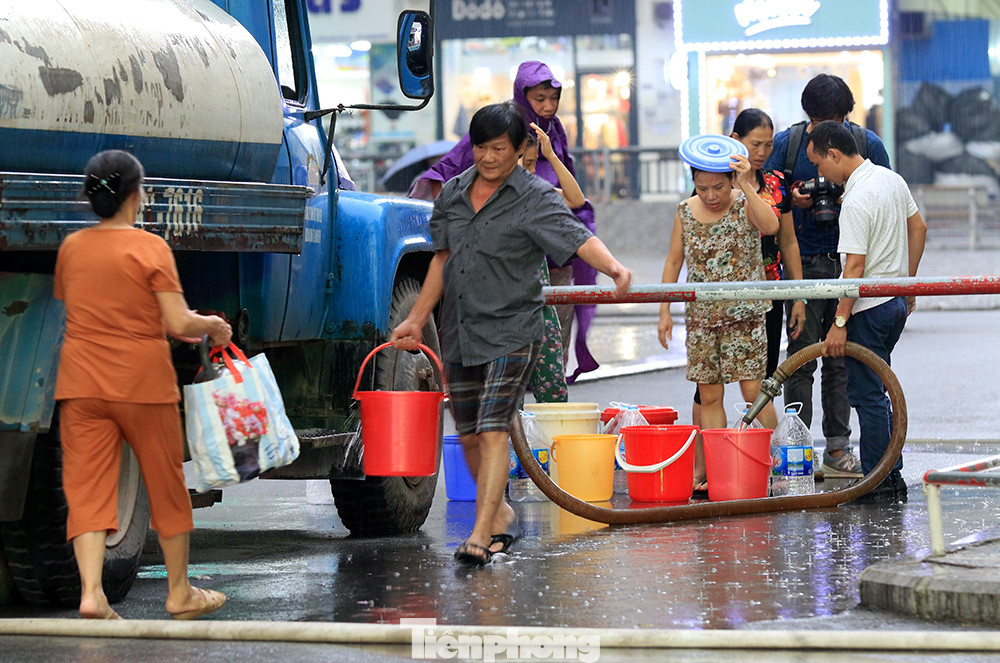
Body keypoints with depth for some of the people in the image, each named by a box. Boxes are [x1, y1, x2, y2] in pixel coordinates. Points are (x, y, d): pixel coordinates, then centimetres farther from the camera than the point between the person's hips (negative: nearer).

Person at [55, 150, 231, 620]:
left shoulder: (71, 247, 4)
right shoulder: (150, 247, -11)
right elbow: (179, 324, -15)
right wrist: (214, 326, 6)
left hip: (81, 382, 3)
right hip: (141, 379, -3)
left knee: (86, 486, 1)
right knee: (165, 483, 12)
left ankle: (91, 592, -15)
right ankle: (180, 593, 22)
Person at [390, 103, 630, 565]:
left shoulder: (534, 198, -8)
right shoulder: (453, 193, 9)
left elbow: (578, 238, -23)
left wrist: (613, 268, -42)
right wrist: (416, 319, 19)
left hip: (510, 331, -6)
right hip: (458, 333, 6)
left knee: (493, 431, -15)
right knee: (469, 436, 12)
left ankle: (481, 535, -18)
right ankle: (500, 514, 33)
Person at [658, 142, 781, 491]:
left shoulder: (745, 204, -6)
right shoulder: (686, 212, 4)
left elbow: (770, 225, -28)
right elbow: (674, 261, 10)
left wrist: (747, 186, -30)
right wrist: (664, 311, 7)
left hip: (744, 314, -3)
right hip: (701, 315, 3)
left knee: (753, 391, -7)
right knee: (709, 396, 4)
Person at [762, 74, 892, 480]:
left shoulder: (867, 143, 3)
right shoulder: (787, 142, 1)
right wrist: (793, 200, -14)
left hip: (850, 262, 1)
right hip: (803, 263, -1)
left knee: (841, 359, 7)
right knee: (802, 358, -3)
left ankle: (837, 448, 12)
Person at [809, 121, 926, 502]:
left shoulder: (856, 201, -21)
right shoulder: (891, 179, 7)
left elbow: (855, 266, -24)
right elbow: (918, 228, 17)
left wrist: (840, 322, -21)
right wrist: (907, 283, 24)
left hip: (869, 308, -9)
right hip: (896, 302, 9)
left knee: (867, 395, -2)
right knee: (875, 391, 17)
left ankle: (879, 483, 0)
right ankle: (892, 478, 19)